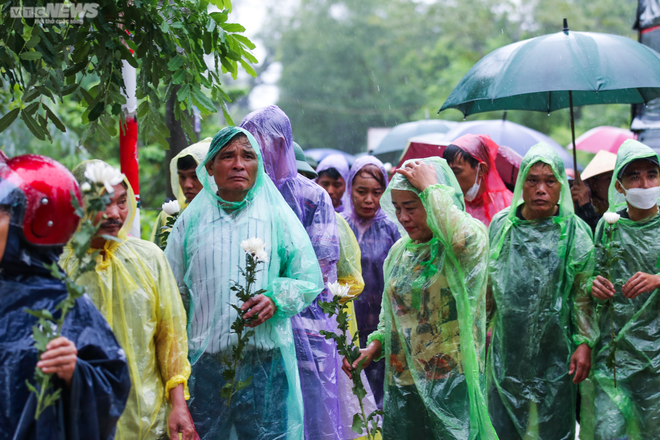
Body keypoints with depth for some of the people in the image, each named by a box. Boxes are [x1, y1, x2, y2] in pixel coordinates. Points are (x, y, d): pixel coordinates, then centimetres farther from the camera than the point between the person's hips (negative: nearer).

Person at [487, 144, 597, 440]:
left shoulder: (574, 231, -5)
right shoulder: (501, 225, 2)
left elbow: (584, 295, -4)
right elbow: (487, 284, 12)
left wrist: (585, 343, -9)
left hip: (555, 350, -2)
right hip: (508, 346, 2)